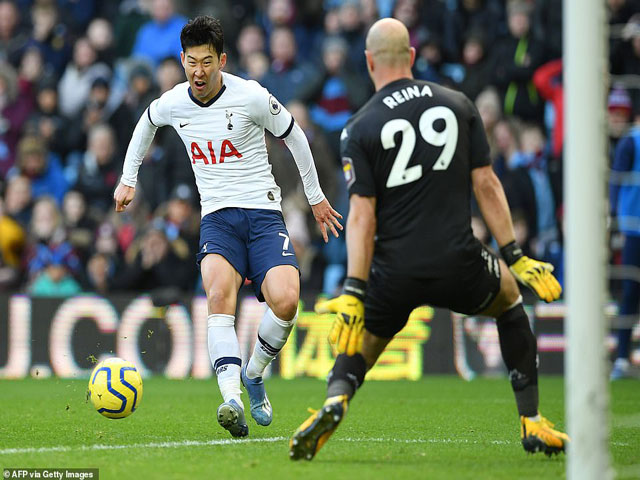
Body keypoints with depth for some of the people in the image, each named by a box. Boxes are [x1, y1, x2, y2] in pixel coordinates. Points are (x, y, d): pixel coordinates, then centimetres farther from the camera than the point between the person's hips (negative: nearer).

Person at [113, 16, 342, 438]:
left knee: (285, 300, -24)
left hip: (264, 213, -2)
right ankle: (232, 400, -40)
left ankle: (254, 375, 6)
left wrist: (315, 196, 16)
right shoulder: (171, 104, 2)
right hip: (217, 217, 2)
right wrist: (128, 178, 31)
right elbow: (147, 124, 28)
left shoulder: (252, 97, -9)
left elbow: (293, 136, 7)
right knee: (219, 293, -29)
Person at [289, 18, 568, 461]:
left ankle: (336, 400, -17)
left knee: (359, 347, 19)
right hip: (458, 265, 1)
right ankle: (532, 422, 24)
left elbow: (362, 217, -8)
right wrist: (515, 257, 7)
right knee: (509, 300, 31)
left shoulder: (360, 129, -1)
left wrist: (353, 295, -10)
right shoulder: (458, 105, 6)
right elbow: (486, 184, 4)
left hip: (395, 273, -1)